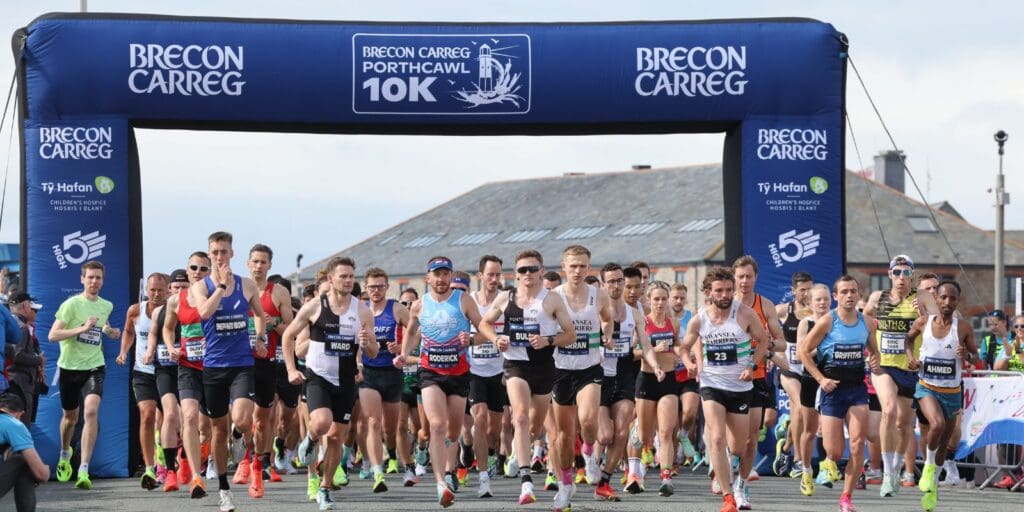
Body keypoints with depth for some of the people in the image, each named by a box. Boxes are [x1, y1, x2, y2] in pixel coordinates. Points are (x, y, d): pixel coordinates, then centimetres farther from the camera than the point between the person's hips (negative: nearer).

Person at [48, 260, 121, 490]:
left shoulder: (106, 306, 7)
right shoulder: (71, 304, -9)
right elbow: (53, 335, -16)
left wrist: (110, 331, 9)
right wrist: (82, 328, -24)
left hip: (94, 367, 1)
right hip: (70, 367, -1)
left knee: (91, 411, -21)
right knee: (70, 415, 15)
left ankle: (84, 471, -23)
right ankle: (65, 454, 48)